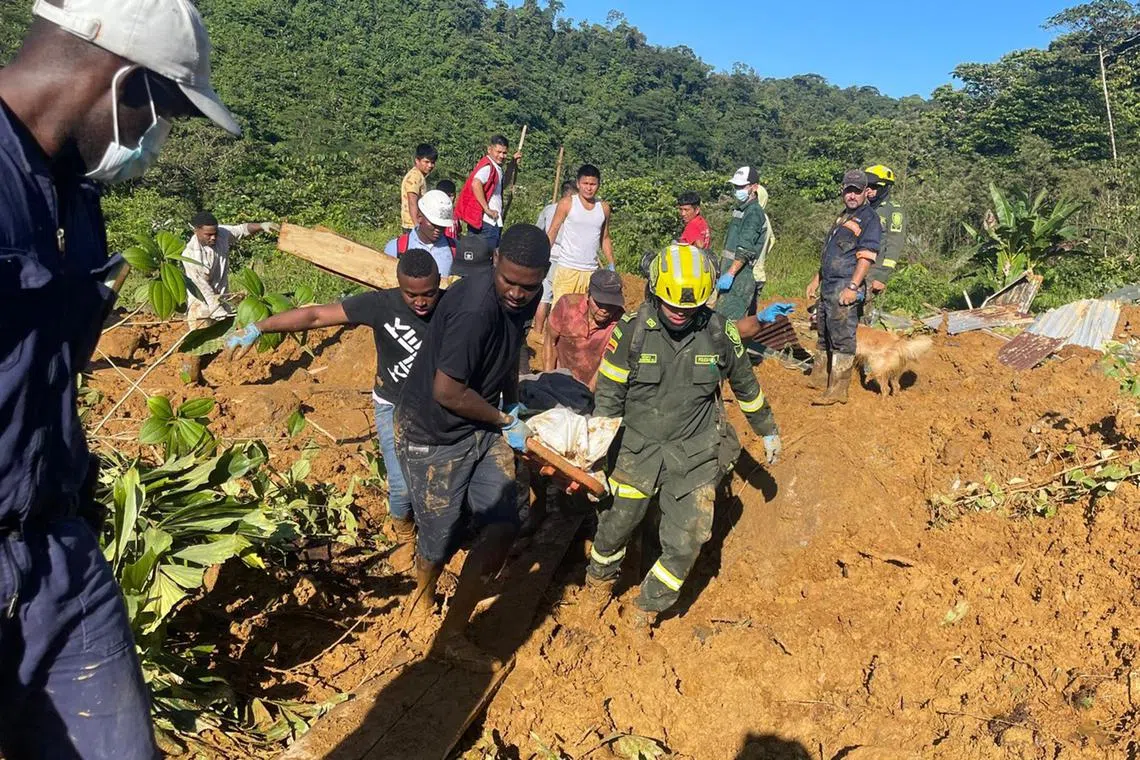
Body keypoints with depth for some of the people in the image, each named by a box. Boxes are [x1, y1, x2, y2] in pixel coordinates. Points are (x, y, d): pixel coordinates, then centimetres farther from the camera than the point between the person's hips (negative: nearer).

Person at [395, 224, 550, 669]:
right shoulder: (475, 309, -32)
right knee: (442, 534, 7)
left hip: (482, 426, 7)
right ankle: (424, 590, 46)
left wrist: (512, 403, 17)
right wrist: (505, 421, -14)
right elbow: (447, 391, -28)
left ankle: (452, 635, 16)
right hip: (432, 434, -7)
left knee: (502, 527, -1)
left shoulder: (524, 299, -4)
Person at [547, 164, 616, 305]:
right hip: (566, 269, -3)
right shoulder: (567, 204, -1)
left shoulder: (604, 208, 10)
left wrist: (611, 265, 11)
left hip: (591, 271, 3)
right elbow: (552, 232, 0)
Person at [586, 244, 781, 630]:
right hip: (638, 447, 0)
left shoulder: (719, 333, -8)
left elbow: (745, 385, 10)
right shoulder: (633, 329, -12)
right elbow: (608, 394, -5)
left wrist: (768, 430, 21)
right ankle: (600, 575, 44)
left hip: (696, 453, 1)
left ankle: (650, 603, 28)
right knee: (615, 523, 9)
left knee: (685, 543, 0)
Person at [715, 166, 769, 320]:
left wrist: (730, 274, -28)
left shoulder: (754, 212, -12)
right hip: (732, 273, 10)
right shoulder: (740, 209, 20)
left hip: (742, 275, -10)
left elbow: (745, 250, -22)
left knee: (728, 320, -15)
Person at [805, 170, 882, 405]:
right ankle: (818, 379, 29)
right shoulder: (843, 217, 22)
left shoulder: (869, 218, -7)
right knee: (824, 335, 17)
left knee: (841, 338, -8)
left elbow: (866, 256, -18)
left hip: (845, 287, -9)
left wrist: (853, 287, -26)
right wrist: (816, 280, 24)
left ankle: (837, 391, -6)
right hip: (828, 286, 9)